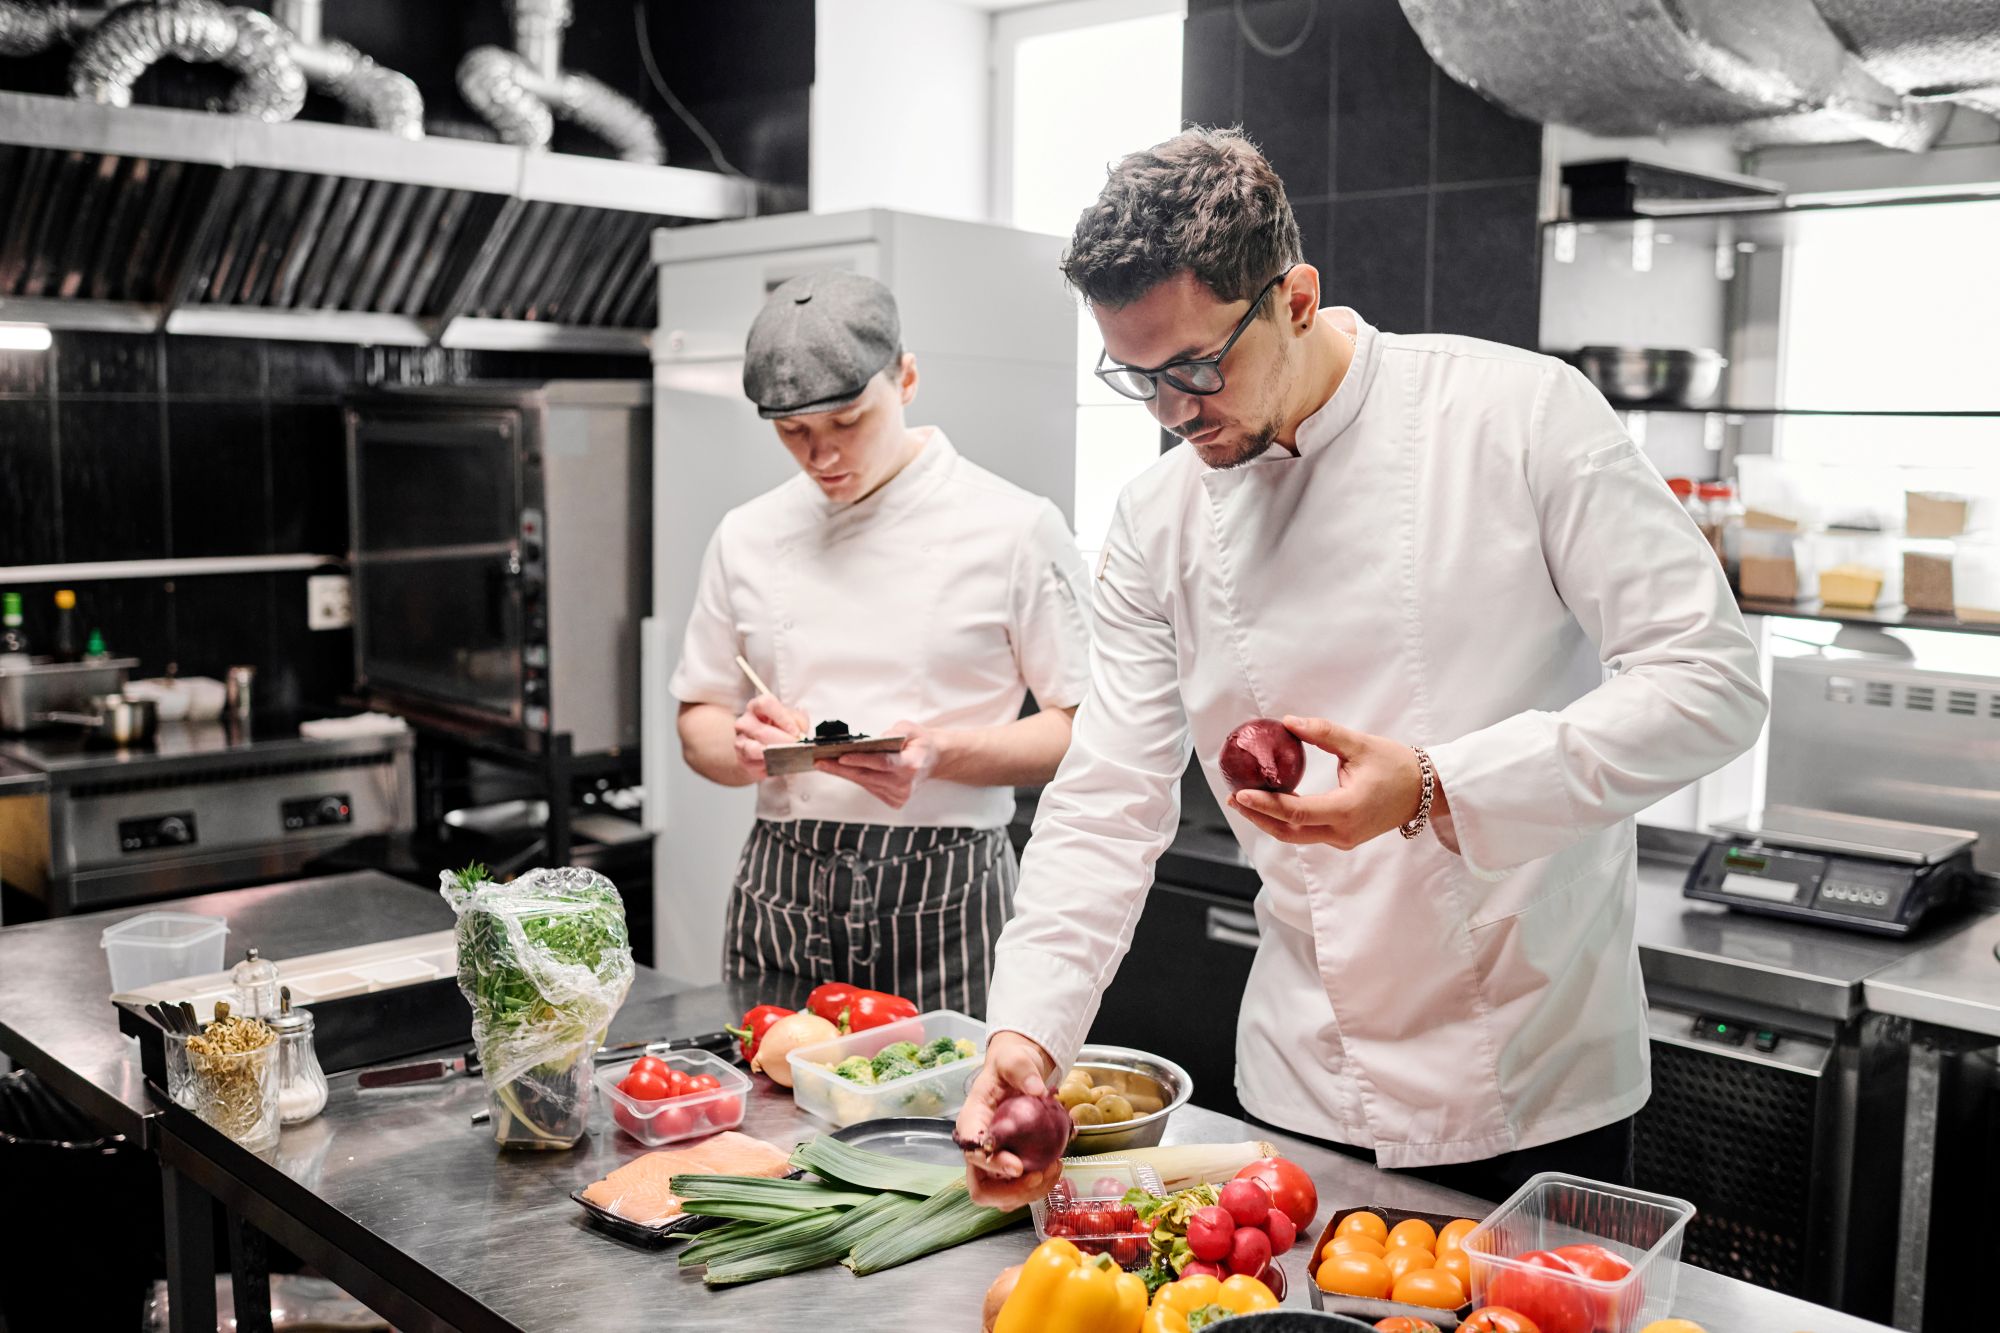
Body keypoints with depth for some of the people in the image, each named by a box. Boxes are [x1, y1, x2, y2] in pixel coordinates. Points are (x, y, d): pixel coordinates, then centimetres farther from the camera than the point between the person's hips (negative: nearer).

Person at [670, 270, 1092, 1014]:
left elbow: (1084, 729, -3)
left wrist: (944, 753, -18)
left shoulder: (1012, 528, -4)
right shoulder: (748, 537, 8)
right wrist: (745, 748, -8)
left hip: (945, 897, -3)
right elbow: (699, 725, 14)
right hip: (781, 897, 3)